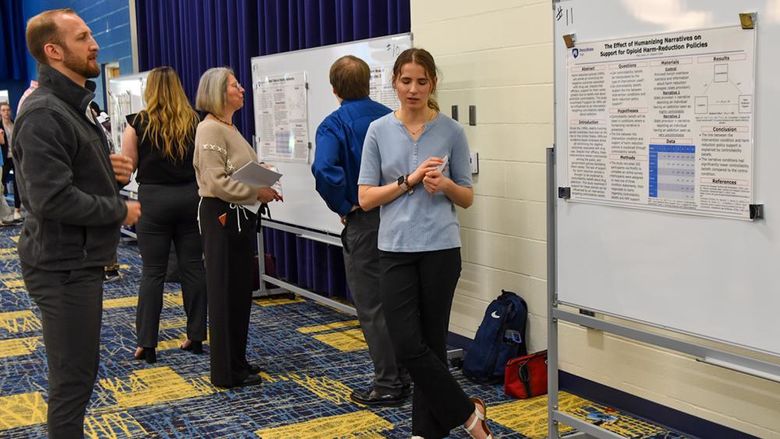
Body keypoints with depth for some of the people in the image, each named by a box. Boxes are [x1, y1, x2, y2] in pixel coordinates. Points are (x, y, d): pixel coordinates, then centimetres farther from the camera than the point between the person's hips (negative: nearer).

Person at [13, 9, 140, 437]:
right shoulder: (43, 114, -20)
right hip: (63, 266, -10)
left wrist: (109, 171, 2)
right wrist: (121, 210, -16)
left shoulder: (74, 105, 14)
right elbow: (53, 199, -28)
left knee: (78, 371, 21)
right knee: (73, 376, 0)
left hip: (80, 260, 10)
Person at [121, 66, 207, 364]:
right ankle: (196, 336, 13)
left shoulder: (139, 123, -5)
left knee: (152, 272, 2)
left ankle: (147, 344, 4)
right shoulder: (195, 122, 3)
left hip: (154, 199, -2)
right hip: (190, 197, 2)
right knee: (193, 267, 7)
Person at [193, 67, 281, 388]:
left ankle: (237, 360, 26)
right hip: (222, 216, -10)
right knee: (225, 293, -2)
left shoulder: (229, 127, 16)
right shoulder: (210, 129, -14)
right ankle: (226, 371, 7)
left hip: (240, 216, 10)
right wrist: (257, 193, -20)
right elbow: (216, 182, -22)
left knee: (241, 290, 14)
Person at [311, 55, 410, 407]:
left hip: (363, 222, -5)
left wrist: (343, 207, -14)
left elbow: (324, 170, -27)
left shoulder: (334, 124, -10)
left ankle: (387, 385, 10)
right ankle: (404, 375, 27)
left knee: (371, 307, 4)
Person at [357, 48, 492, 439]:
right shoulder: (378, 131, 3)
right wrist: (410, 180, -13)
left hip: (440, 249, -1)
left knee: (432, 341, 5)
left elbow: (467, 198, 6)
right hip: (396, 249, 1)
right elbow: (365, 198, -1)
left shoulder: (451, 131, 1)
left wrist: (446, 185, -16)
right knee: (407, 345, -3)